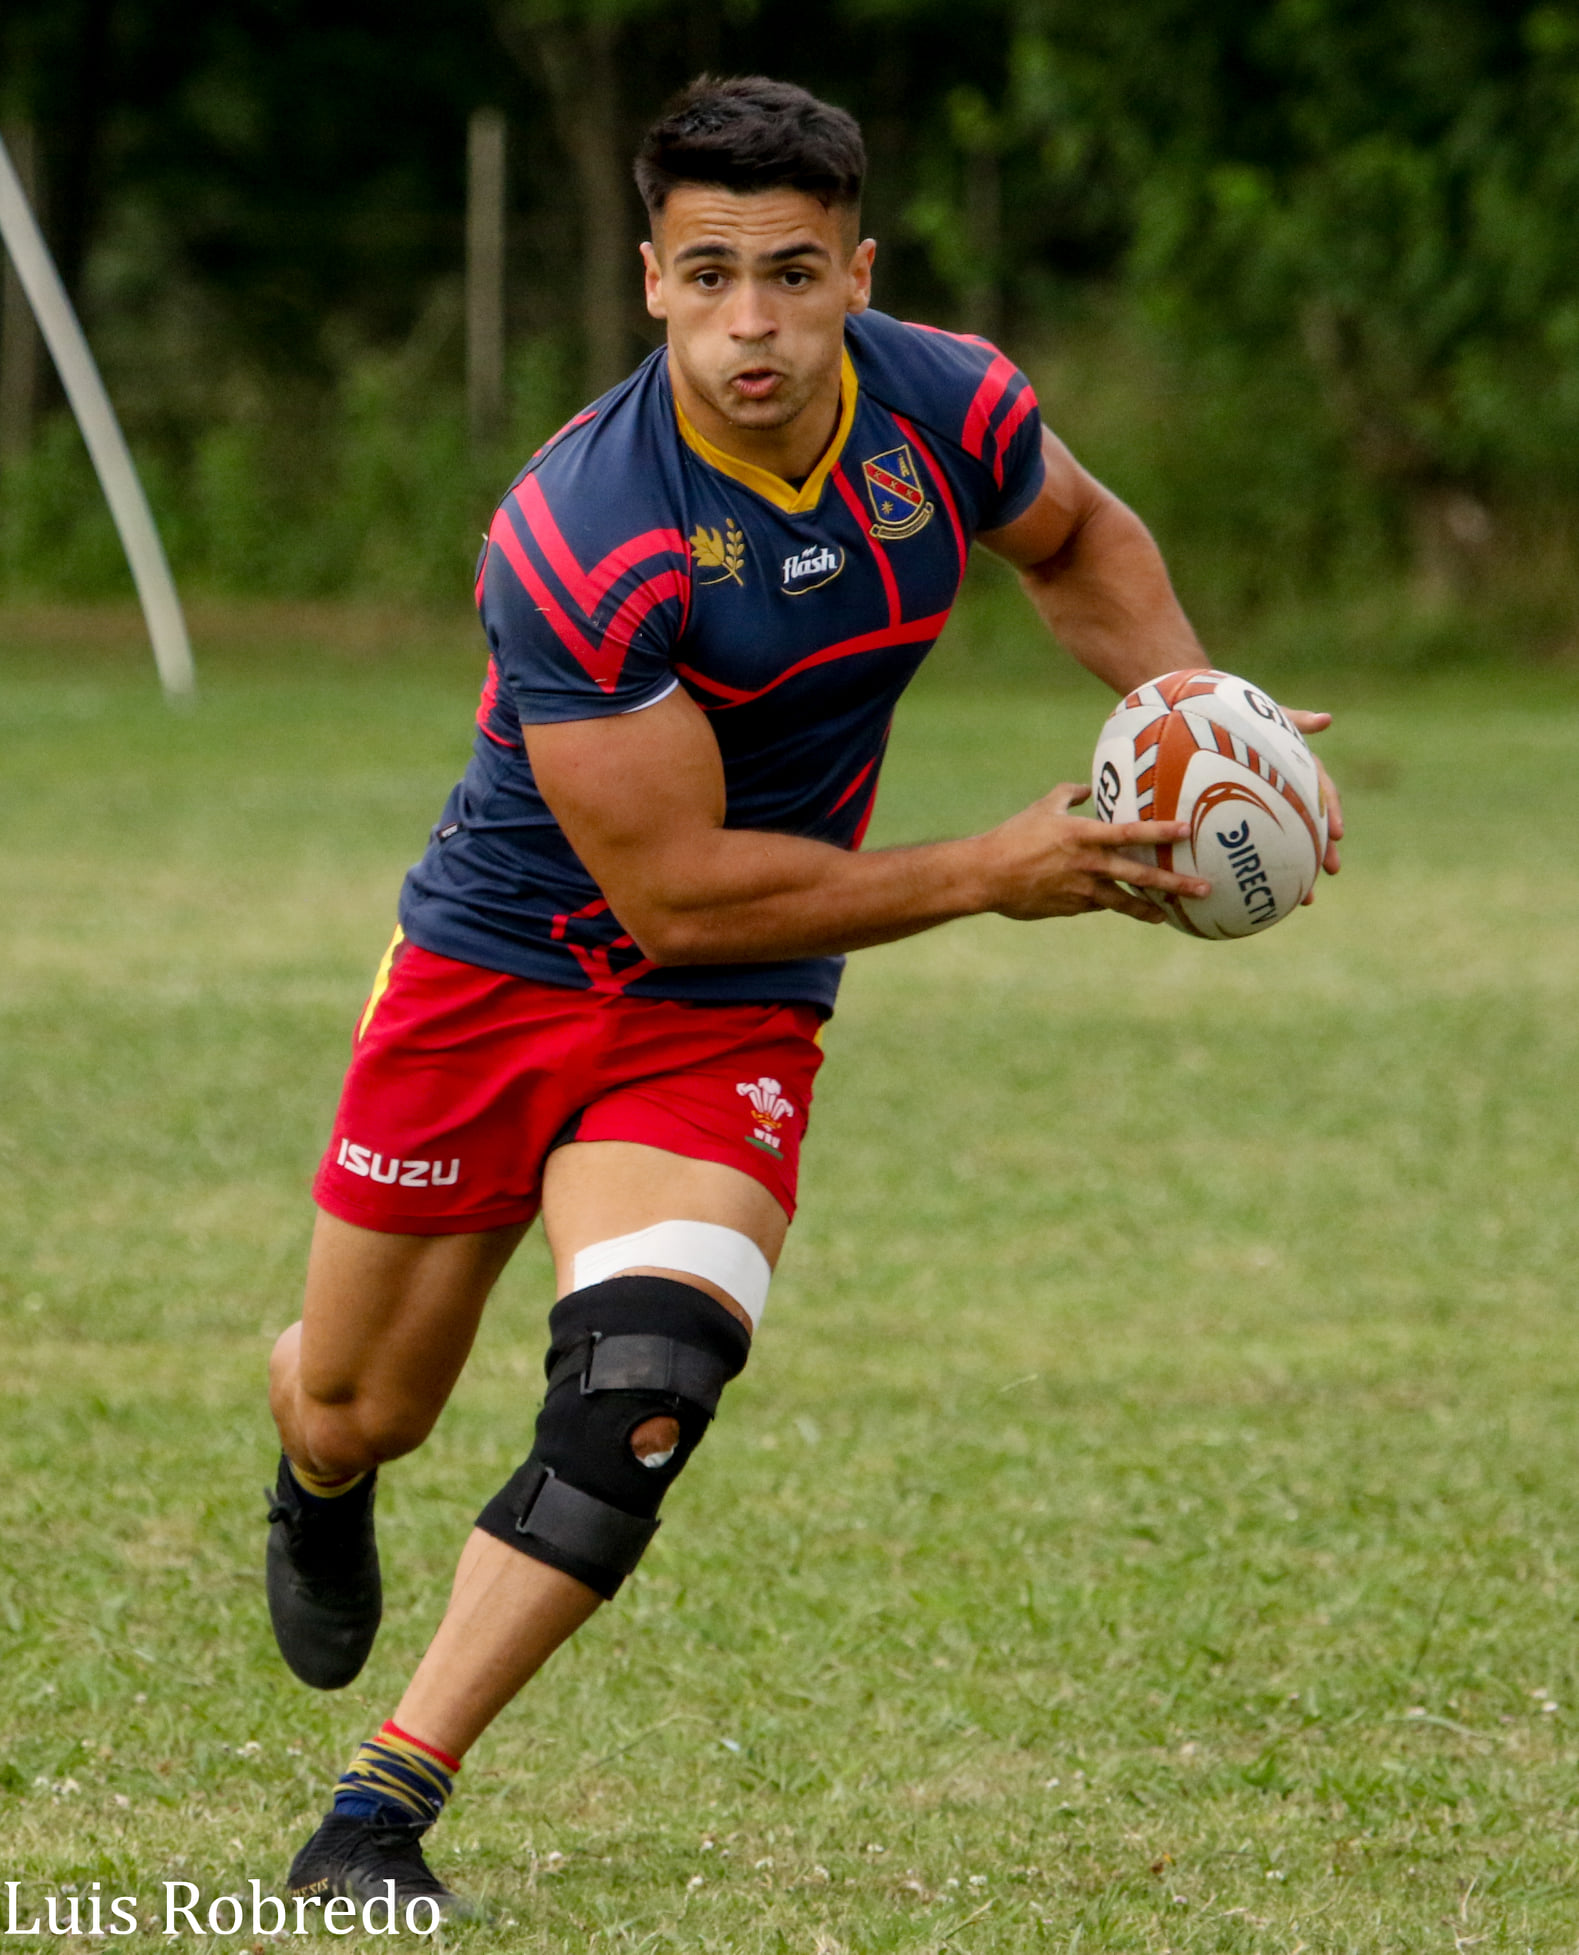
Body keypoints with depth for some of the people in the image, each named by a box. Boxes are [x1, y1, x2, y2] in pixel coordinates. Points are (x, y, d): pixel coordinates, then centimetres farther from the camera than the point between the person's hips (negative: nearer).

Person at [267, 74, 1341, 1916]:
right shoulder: (576, 536, -28)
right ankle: (318, 1487, 51)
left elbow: (1074, 535, 15)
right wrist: (988, 874, -22)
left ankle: (379, 1815, -14)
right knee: (357, 1414, 11)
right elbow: (673, 888, -24)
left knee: (639, 1388, -21)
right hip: (497, 971, -2)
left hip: (730, 1019, 2)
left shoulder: (951, 405, -12)